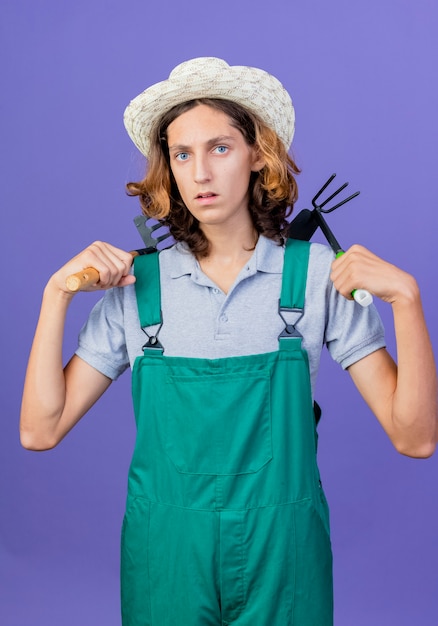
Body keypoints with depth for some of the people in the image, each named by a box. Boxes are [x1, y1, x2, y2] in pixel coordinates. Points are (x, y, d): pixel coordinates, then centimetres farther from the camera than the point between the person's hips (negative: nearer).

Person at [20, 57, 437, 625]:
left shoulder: (319, 274, -8)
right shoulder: (136, 283, -4)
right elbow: (40, 430, -6)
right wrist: (57, 293, -12)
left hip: (282, 555, 0)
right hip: (166, 553, 1)